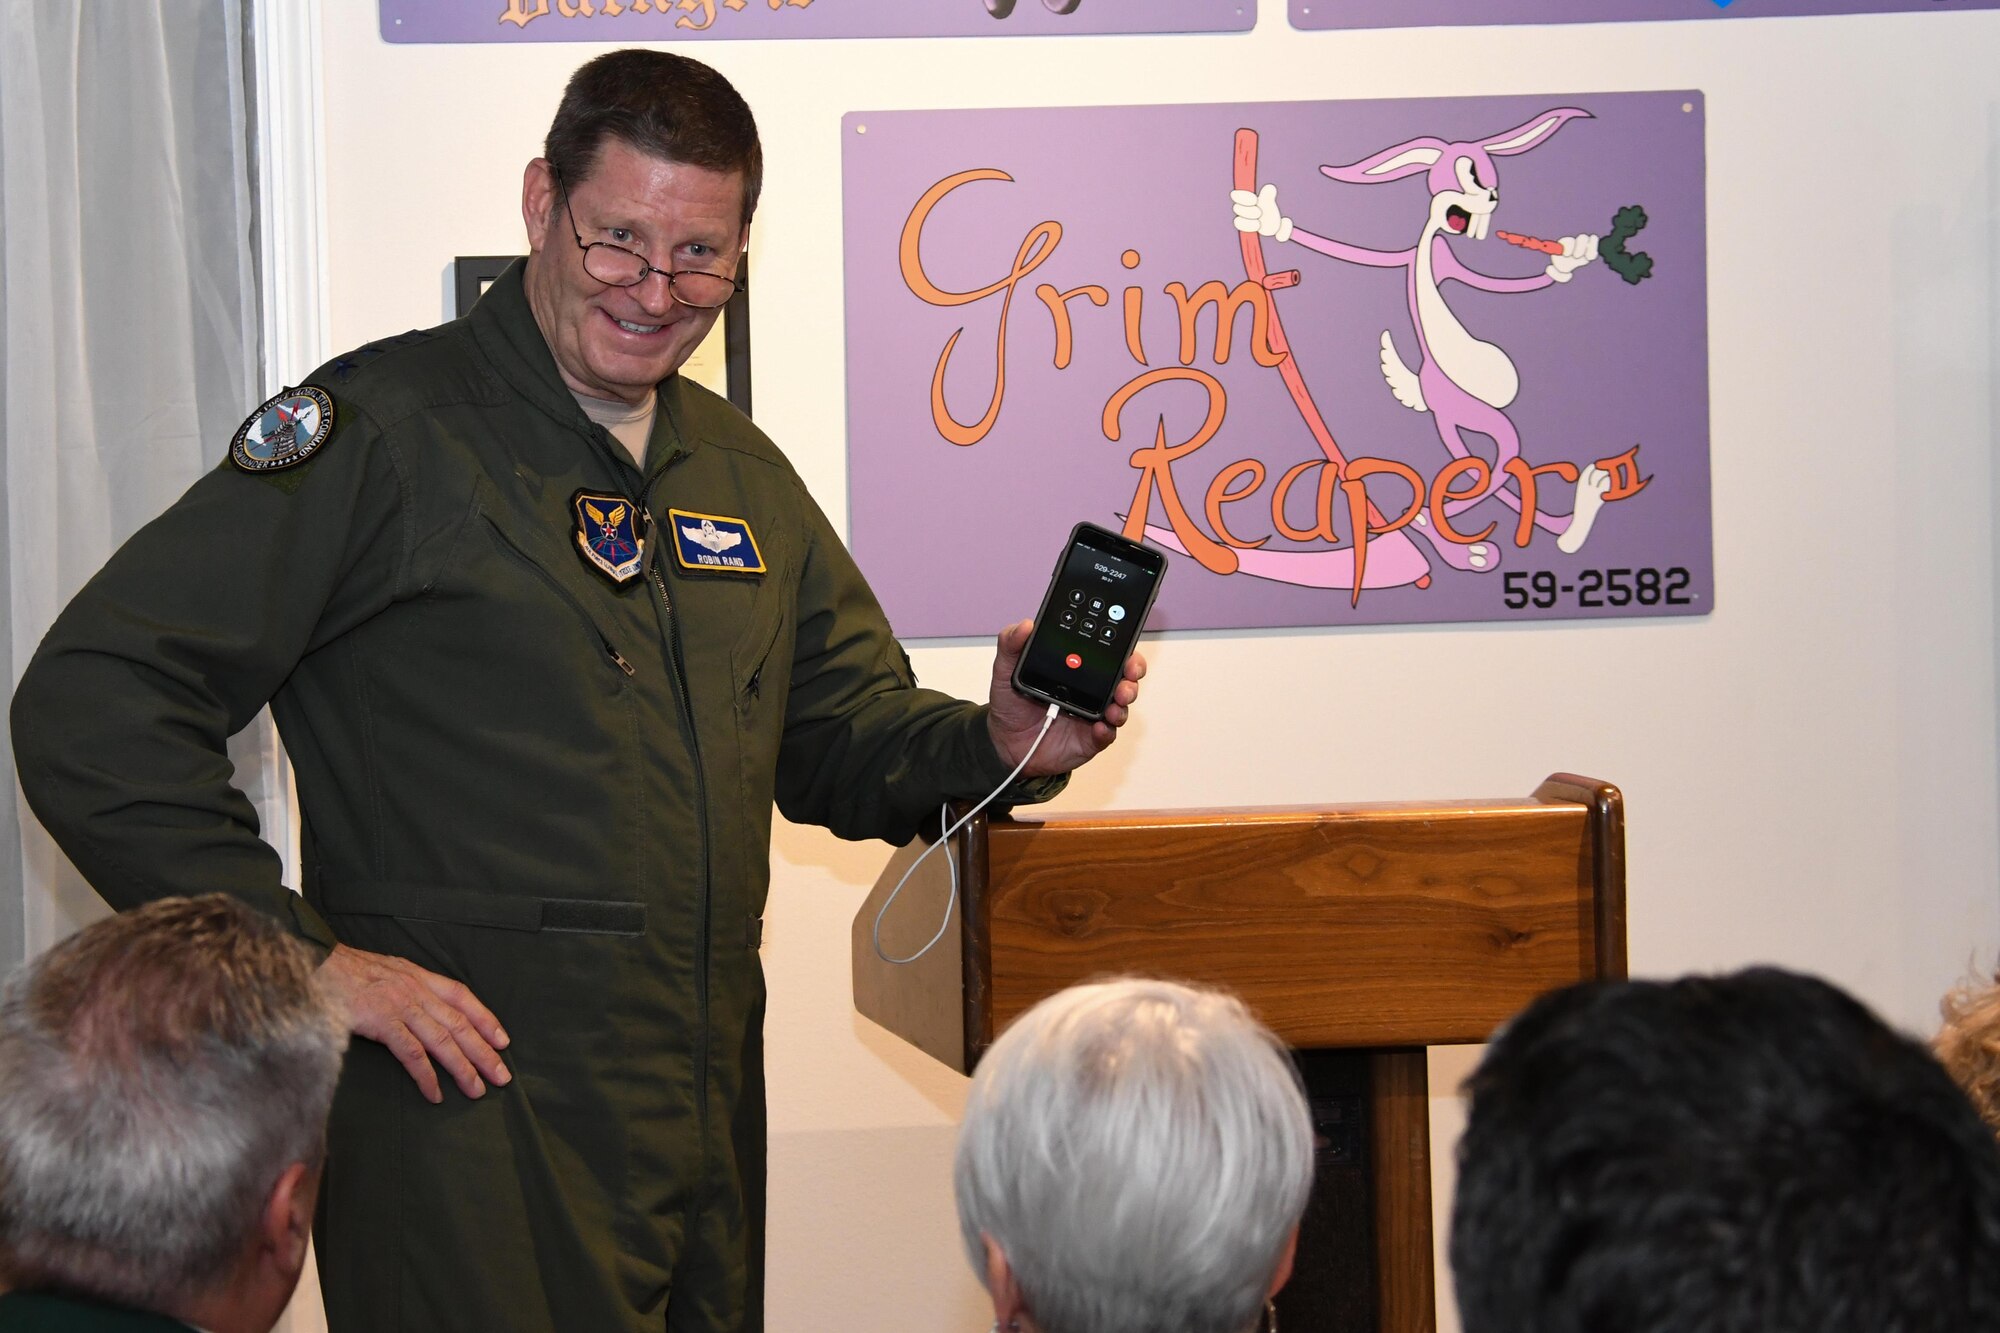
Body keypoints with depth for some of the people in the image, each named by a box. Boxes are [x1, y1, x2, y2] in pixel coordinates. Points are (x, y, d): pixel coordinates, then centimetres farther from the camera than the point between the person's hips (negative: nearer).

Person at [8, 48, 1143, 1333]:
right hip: (475, 1121, -7)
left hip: (711, 1125, 7)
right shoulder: (385, 431, -8)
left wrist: (999, 744, -1)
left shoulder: (740, 471, 15)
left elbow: (844, 737, 21)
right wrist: (295, 955, -17)